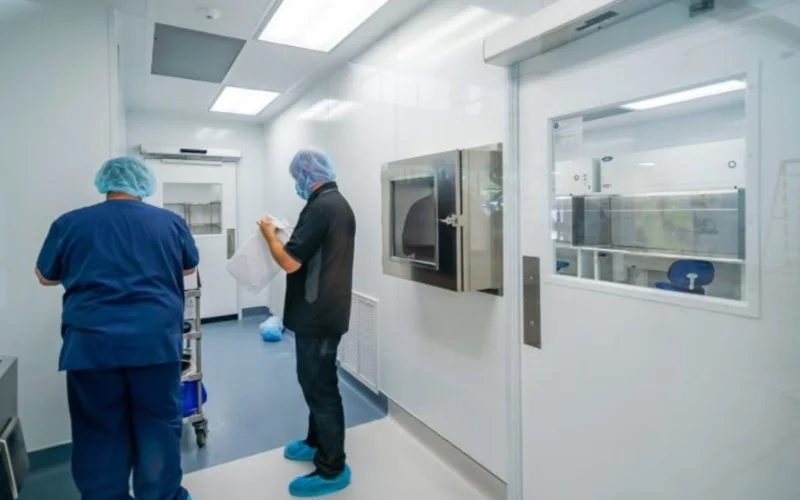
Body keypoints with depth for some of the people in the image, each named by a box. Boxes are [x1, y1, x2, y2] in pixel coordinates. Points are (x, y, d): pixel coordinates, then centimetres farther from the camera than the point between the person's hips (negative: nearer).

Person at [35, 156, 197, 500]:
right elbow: (189, 267, 19)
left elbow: (45, 277, 18)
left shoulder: (69, 224, 3)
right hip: (156, 342, 0)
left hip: (91, 345, 1)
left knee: (100, 434, 13)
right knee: (159, 427, 12)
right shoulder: (170, 222, 3)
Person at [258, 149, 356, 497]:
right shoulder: (339, 203, 13)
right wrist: (287, 237, 16)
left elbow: (290, 261, -21)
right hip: (327, 309, 10)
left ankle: (332, 469, 15)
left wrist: (269, 234, -6)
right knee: (317, 382, 21)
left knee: (320, 387, 1)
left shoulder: (320, 206, -20)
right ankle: (317, 443, 38)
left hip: (317, 314, -10)